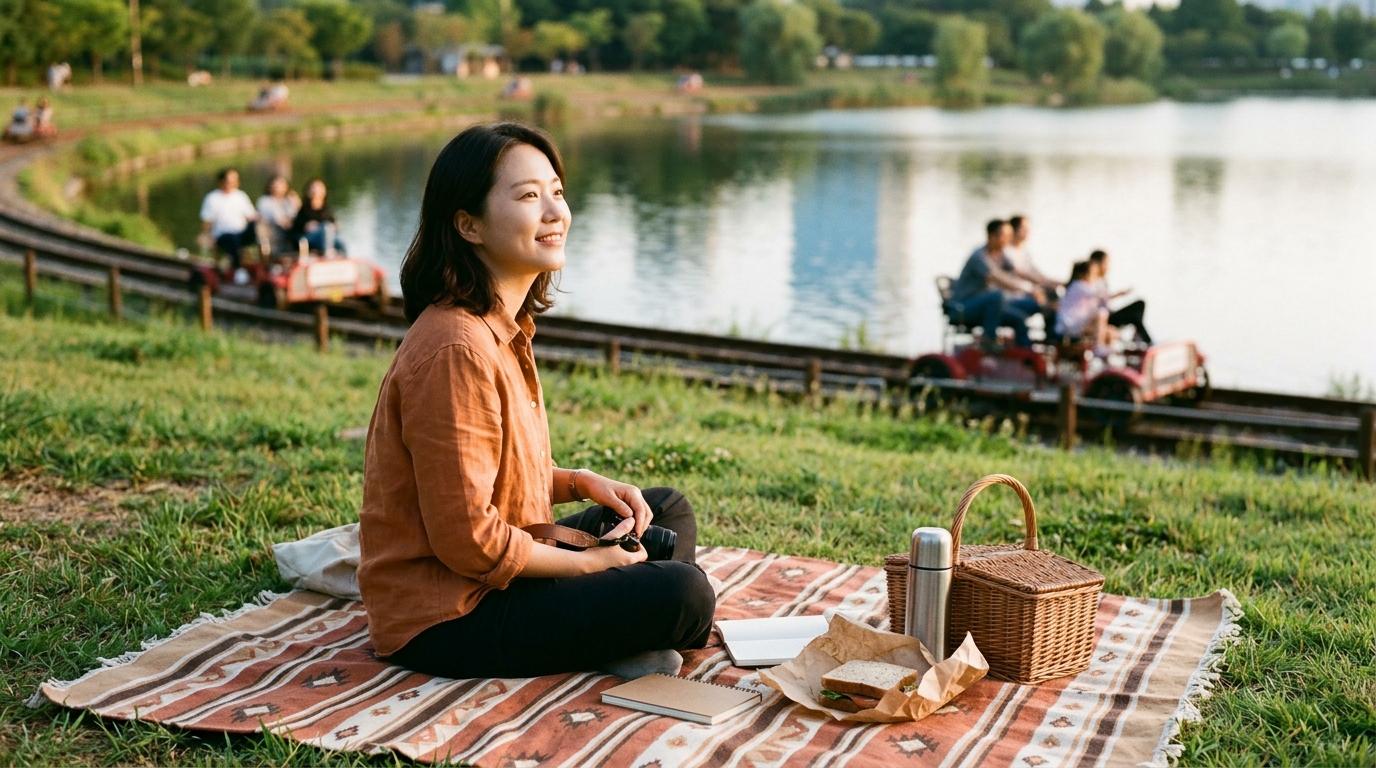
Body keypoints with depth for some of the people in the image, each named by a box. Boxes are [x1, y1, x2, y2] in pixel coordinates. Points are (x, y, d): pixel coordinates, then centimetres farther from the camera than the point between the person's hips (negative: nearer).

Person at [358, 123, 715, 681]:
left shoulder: (505, 328, 7)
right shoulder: (457, 350, -25)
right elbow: (468, 539, -24)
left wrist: (583, 483, 1)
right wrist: (588, 563, -12)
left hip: (498, 571, 10)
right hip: (447, 620, -10)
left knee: (670, 511, 15)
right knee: (684, 594, -19)